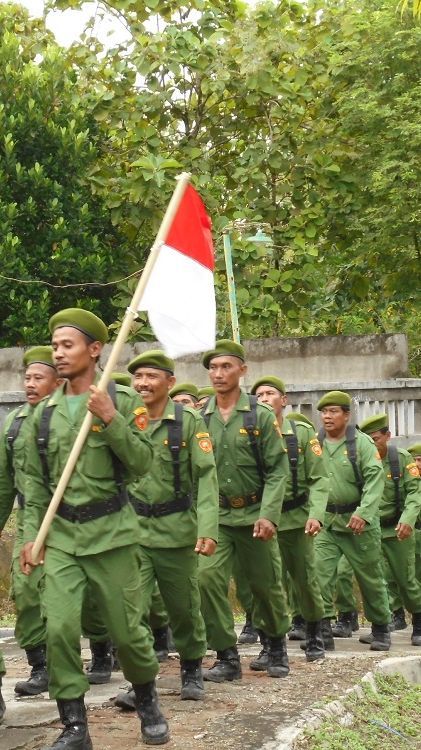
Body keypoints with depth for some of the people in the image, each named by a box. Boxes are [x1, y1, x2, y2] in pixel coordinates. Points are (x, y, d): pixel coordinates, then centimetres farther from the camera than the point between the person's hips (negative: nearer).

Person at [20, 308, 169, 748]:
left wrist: (111, 419, -20)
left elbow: (142, 463, -9)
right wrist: (30, 534, 6)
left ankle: (147, 700, 31)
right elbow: (36, 481, 13)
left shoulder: (123, 401, -2)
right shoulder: (45, 412, 9)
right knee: (60, 628, -10)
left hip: (111, 533, -3)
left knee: (126, 629, 4)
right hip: (61, 536, 3)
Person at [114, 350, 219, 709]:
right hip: (133, 529, 1)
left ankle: (192, 670, 32)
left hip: (177, 529, -1)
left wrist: (208, 528, -19)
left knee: (184, 606, 12)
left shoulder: (189, 421, -5)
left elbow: (206, 476, -9)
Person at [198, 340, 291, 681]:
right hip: (215, 516, 1)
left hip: (254, 515, -1)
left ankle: (277, 643, 35)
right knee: (207, 576, -16)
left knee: (267, 585, 8)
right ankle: (227, 656, -5)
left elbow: (278, 470, -6)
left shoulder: (261, 416, -3)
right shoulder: (200, 418, 4)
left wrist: (268, 515, -16)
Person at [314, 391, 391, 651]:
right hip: (326, 522, 3)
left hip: (359, 522, -3)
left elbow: (376, 479, -15)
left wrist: (364, 512, -26)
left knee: (371, 577, 9)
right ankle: (323, 631, -5)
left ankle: (381, 629, 26)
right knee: (319, 572, -11)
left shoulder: (361, 442, -6)